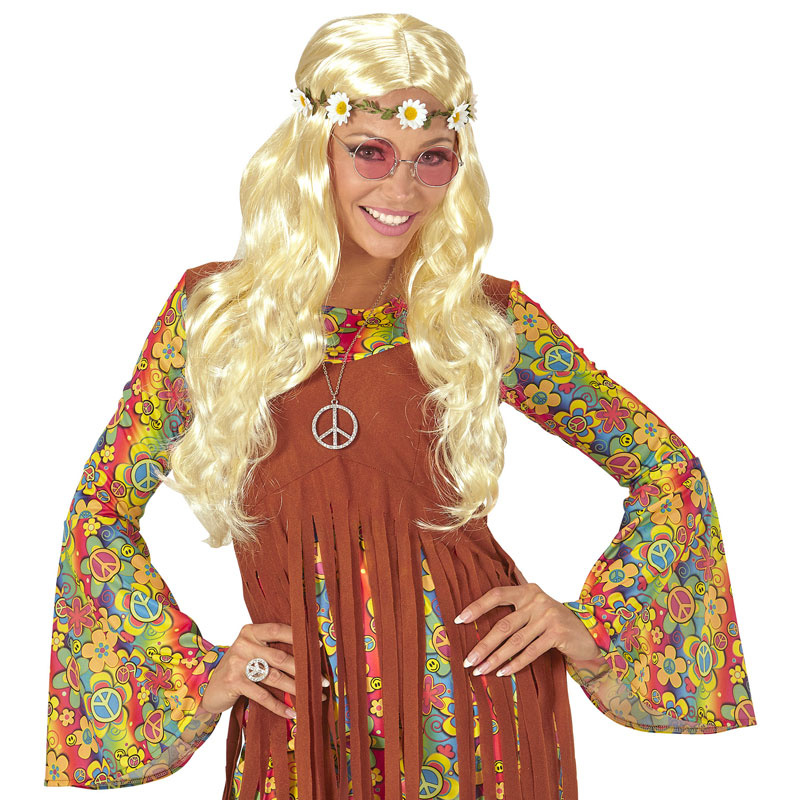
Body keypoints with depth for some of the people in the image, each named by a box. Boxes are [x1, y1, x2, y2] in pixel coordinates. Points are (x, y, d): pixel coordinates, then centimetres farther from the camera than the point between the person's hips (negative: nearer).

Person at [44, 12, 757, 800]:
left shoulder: (487, 316, -4)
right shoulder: (212, 306, -2)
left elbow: (668, 471, 5)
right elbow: (101, 507, 6)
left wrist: (592, 625, -4)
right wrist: (195, 669, 0)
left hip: (472, 712, 0)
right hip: (300, 723, 1)